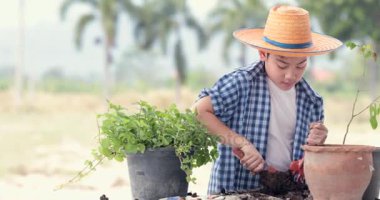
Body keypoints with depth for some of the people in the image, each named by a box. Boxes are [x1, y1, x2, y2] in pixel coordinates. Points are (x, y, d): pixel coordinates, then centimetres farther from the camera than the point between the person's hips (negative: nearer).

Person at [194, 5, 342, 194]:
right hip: (235, 190, -4)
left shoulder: (311, 101, 8)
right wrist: (242, 143, -19)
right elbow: (199, 111, -15)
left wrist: (316, 144, -5)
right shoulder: (241, 84, -8)